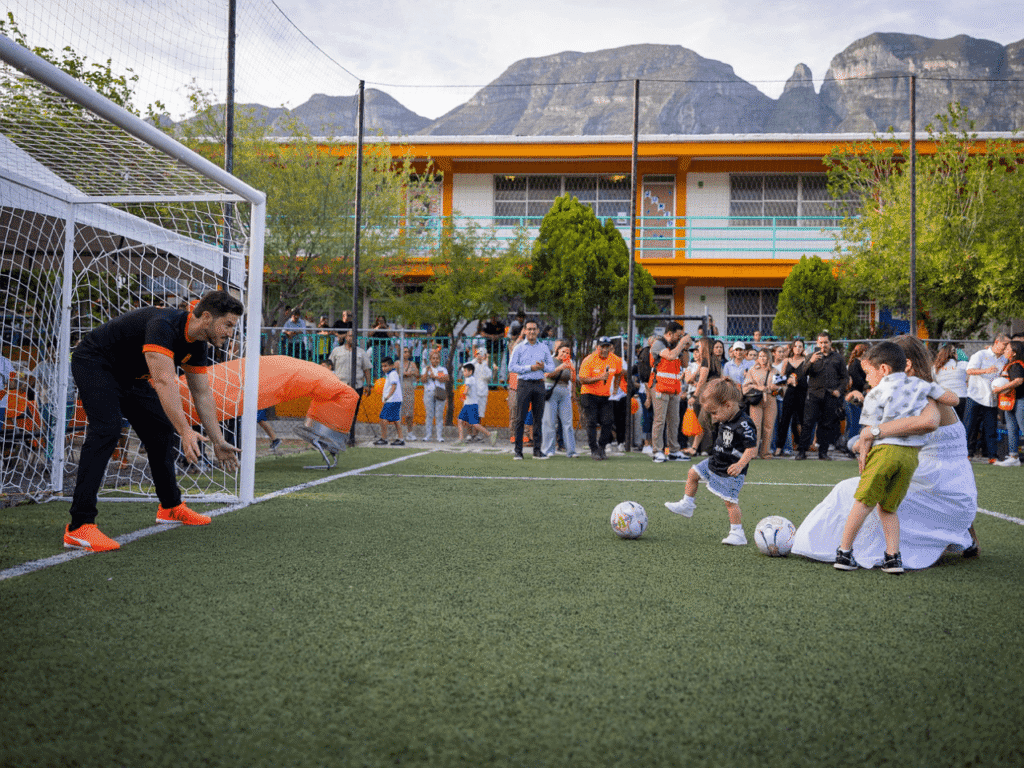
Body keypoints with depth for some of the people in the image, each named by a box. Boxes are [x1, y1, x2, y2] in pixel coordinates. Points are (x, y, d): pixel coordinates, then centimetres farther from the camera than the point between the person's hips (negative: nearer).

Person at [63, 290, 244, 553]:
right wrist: (185, 431, -52)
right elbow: (165, 382, -46)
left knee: (162, 430, 10)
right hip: (94, 363, -10)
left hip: (130, 375, 10)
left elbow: (202, 393, 5)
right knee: (106, 430, -26)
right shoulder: (164, 326, -34)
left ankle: (171, 507, 29)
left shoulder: (197, 345, -5)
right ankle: (79, 527, -29)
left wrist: (218, 441, 4)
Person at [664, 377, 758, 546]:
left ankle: (738, 533, 1)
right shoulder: (723, 420, 3)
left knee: (730, 501, -8)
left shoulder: (744, 425, -24)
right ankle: (687, 505, 30)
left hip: (731, 471, -9)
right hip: (714, 463, 9)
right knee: (693, 474, 15)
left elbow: (752, 449, -27)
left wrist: (740, 465, -36)